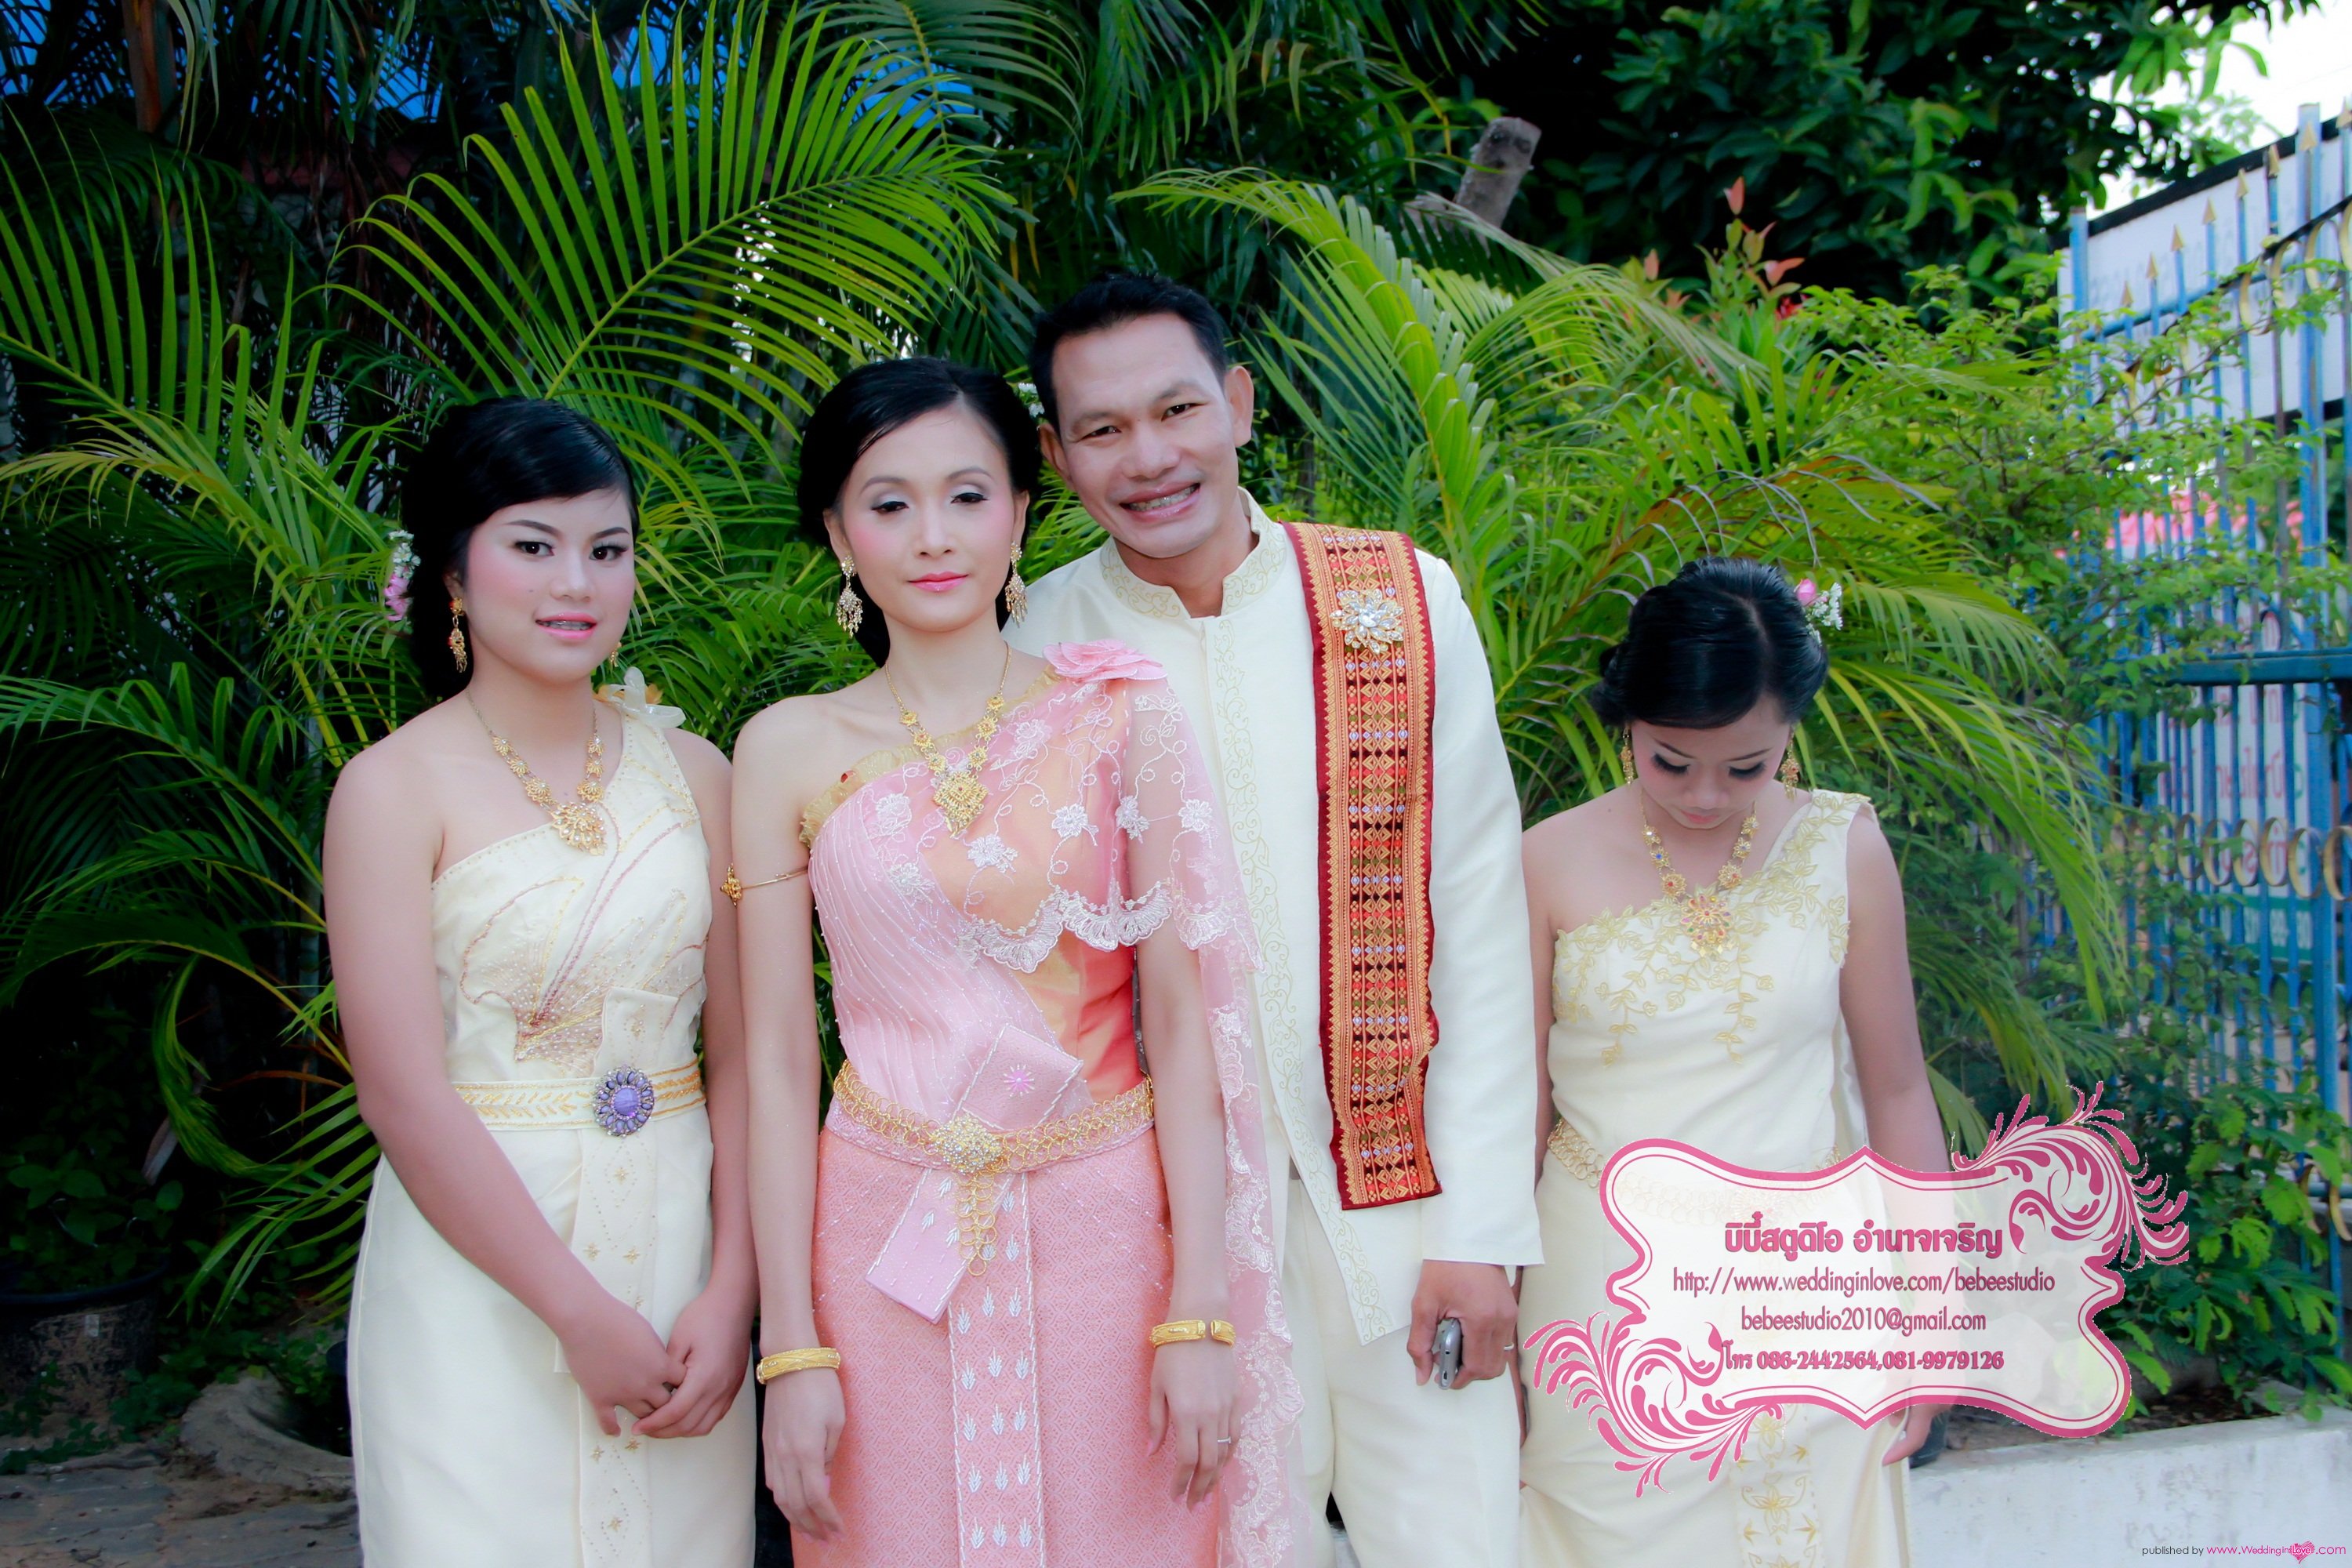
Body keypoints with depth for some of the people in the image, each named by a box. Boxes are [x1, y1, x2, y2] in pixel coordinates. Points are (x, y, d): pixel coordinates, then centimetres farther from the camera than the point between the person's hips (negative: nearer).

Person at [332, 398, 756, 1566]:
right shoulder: (396, 787, -7)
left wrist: (731, 1292, -8)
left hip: (678, 1247, 4)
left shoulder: (691, 770, 3)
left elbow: (738, 1053, 1)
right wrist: (582, 1313, -13)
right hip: (479, 1267, -3)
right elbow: (405, 1094, -12)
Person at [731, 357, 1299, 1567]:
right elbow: (777, 1061, 1)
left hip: (1105, 1234, 0)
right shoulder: (789, 750, 2)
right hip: (890, 1248, 1)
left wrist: (1201, 1311, -7)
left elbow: (1181, 1022, -3)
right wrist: (790, 1349, -2)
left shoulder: (1122, 718, -1)